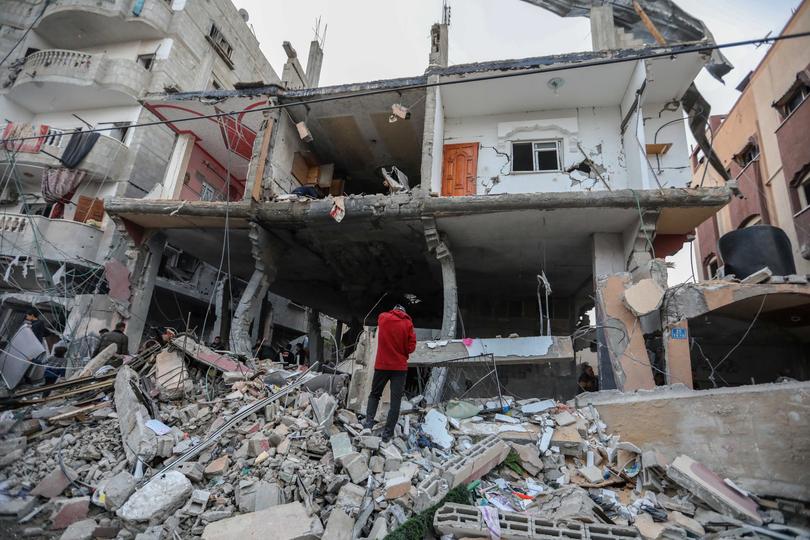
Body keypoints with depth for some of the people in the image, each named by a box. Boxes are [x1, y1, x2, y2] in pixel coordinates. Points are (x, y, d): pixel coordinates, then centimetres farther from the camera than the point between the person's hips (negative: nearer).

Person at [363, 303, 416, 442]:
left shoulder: (382, 317, 0)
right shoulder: (407, 323, -4)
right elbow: (411, 347, -5)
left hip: (382, 365, 1)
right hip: (400, 367, -1)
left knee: (374, 394, 18)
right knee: (396, 400, 5)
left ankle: (369, 422, 3)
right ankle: (388, 433, 3)